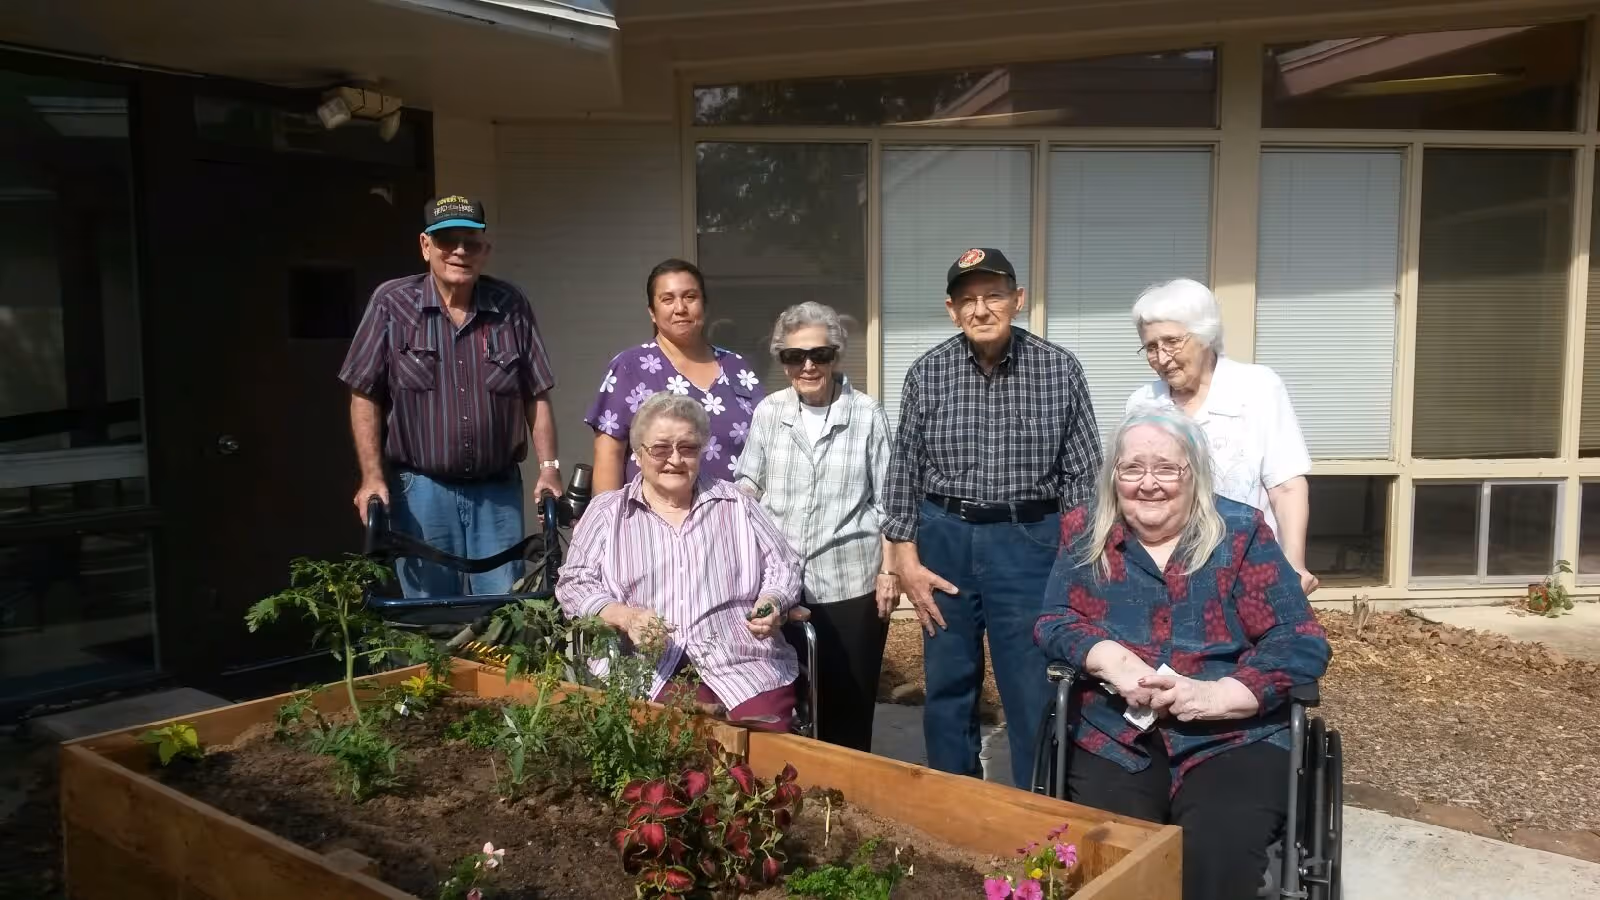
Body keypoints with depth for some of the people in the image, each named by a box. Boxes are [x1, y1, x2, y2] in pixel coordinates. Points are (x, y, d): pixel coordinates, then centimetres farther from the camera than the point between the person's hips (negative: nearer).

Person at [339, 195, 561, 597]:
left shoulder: (511, 306, 1)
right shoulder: (392, 303, -4)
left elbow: (536, 396, 4)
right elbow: (365, 396, -2)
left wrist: (549, 468, -2)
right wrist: (373, 477, -8)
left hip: (498, 490, 1)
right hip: (421, 490, -1)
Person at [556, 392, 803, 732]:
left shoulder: (737, 504, 17)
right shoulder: (606, 512, 14)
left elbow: (783, 567, 18)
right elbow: (575, 583, 8)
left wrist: (772, 603, -4)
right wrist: (624, 616, -12)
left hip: (744, 662, 2)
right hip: (647, 667, -1)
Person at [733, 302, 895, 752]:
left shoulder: (867, 414, -1)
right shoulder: (768, 412, 4)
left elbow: (886, 499, 1)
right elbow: (747, 485, 10)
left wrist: (889, 571, -3)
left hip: (851, 583, -2)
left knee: (848, 706, 7)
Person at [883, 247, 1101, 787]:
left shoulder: (1060, 370, -4)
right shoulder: (927, 374, -1)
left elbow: (1083, 473, 0)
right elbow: (903, 471, 3)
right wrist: (906, 559, -2)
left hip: (1029, 541, -2)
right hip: (944, 539, 2)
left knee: (1035, 691, 1)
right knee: (947, 684, 12)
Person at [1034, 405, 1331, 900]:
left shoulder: (1241, 533, 1)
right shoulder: (1085, 534, 8)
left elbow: (1303, 645, -3)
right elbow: (1053, 622, 6)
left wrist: (1217, 694, -19)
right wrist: (1112, 659, -15)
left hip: (1233, 738, -1)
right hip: (1114, 739, 1)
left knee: (1216, 858, -28)